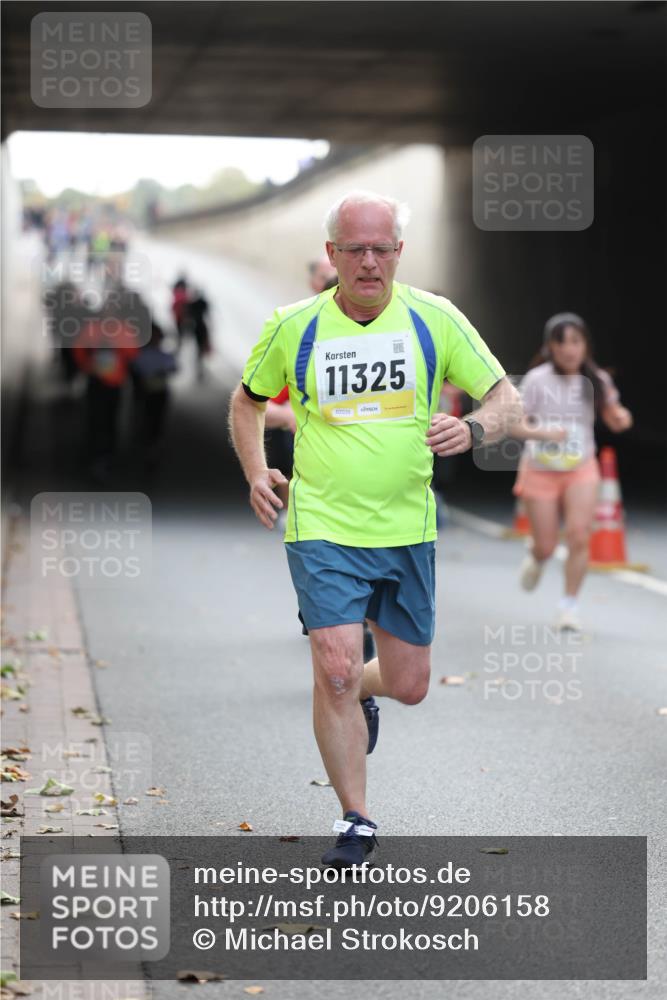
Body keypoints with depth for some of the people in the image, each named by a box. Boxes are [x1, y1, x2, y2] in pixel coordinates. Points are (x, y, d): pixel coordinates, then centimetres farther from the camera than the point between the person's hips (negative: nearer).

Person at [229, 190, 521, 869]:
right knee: (334, 668, -15)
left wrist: (473, 429, -21)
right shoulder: (293, 328, -2)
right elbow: (248, 401, 15)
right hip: (322, 528, -2)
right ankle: (355, 823, 1)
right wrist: (256, 473, 1)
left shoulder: (436, 319, -2)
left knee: (409, 685, 8)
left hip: (407, 531, 2)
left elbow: (505, 398, 1)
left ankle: (361, 690, 47)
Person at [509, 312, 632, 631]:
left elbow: (613, 420, 6)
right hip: (540, 471, -1)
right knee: (546, 546, 3)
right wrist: (541, 433, -33)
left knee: (579, 536, -15)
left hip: (581, 470, 1)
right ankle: (536, 557, 42)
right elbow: (515, 424, -15)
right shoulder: (537, 379, -13)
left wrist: (621, 416, -17)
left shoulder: (596, 381, -5)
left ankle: (570, 605, -1)